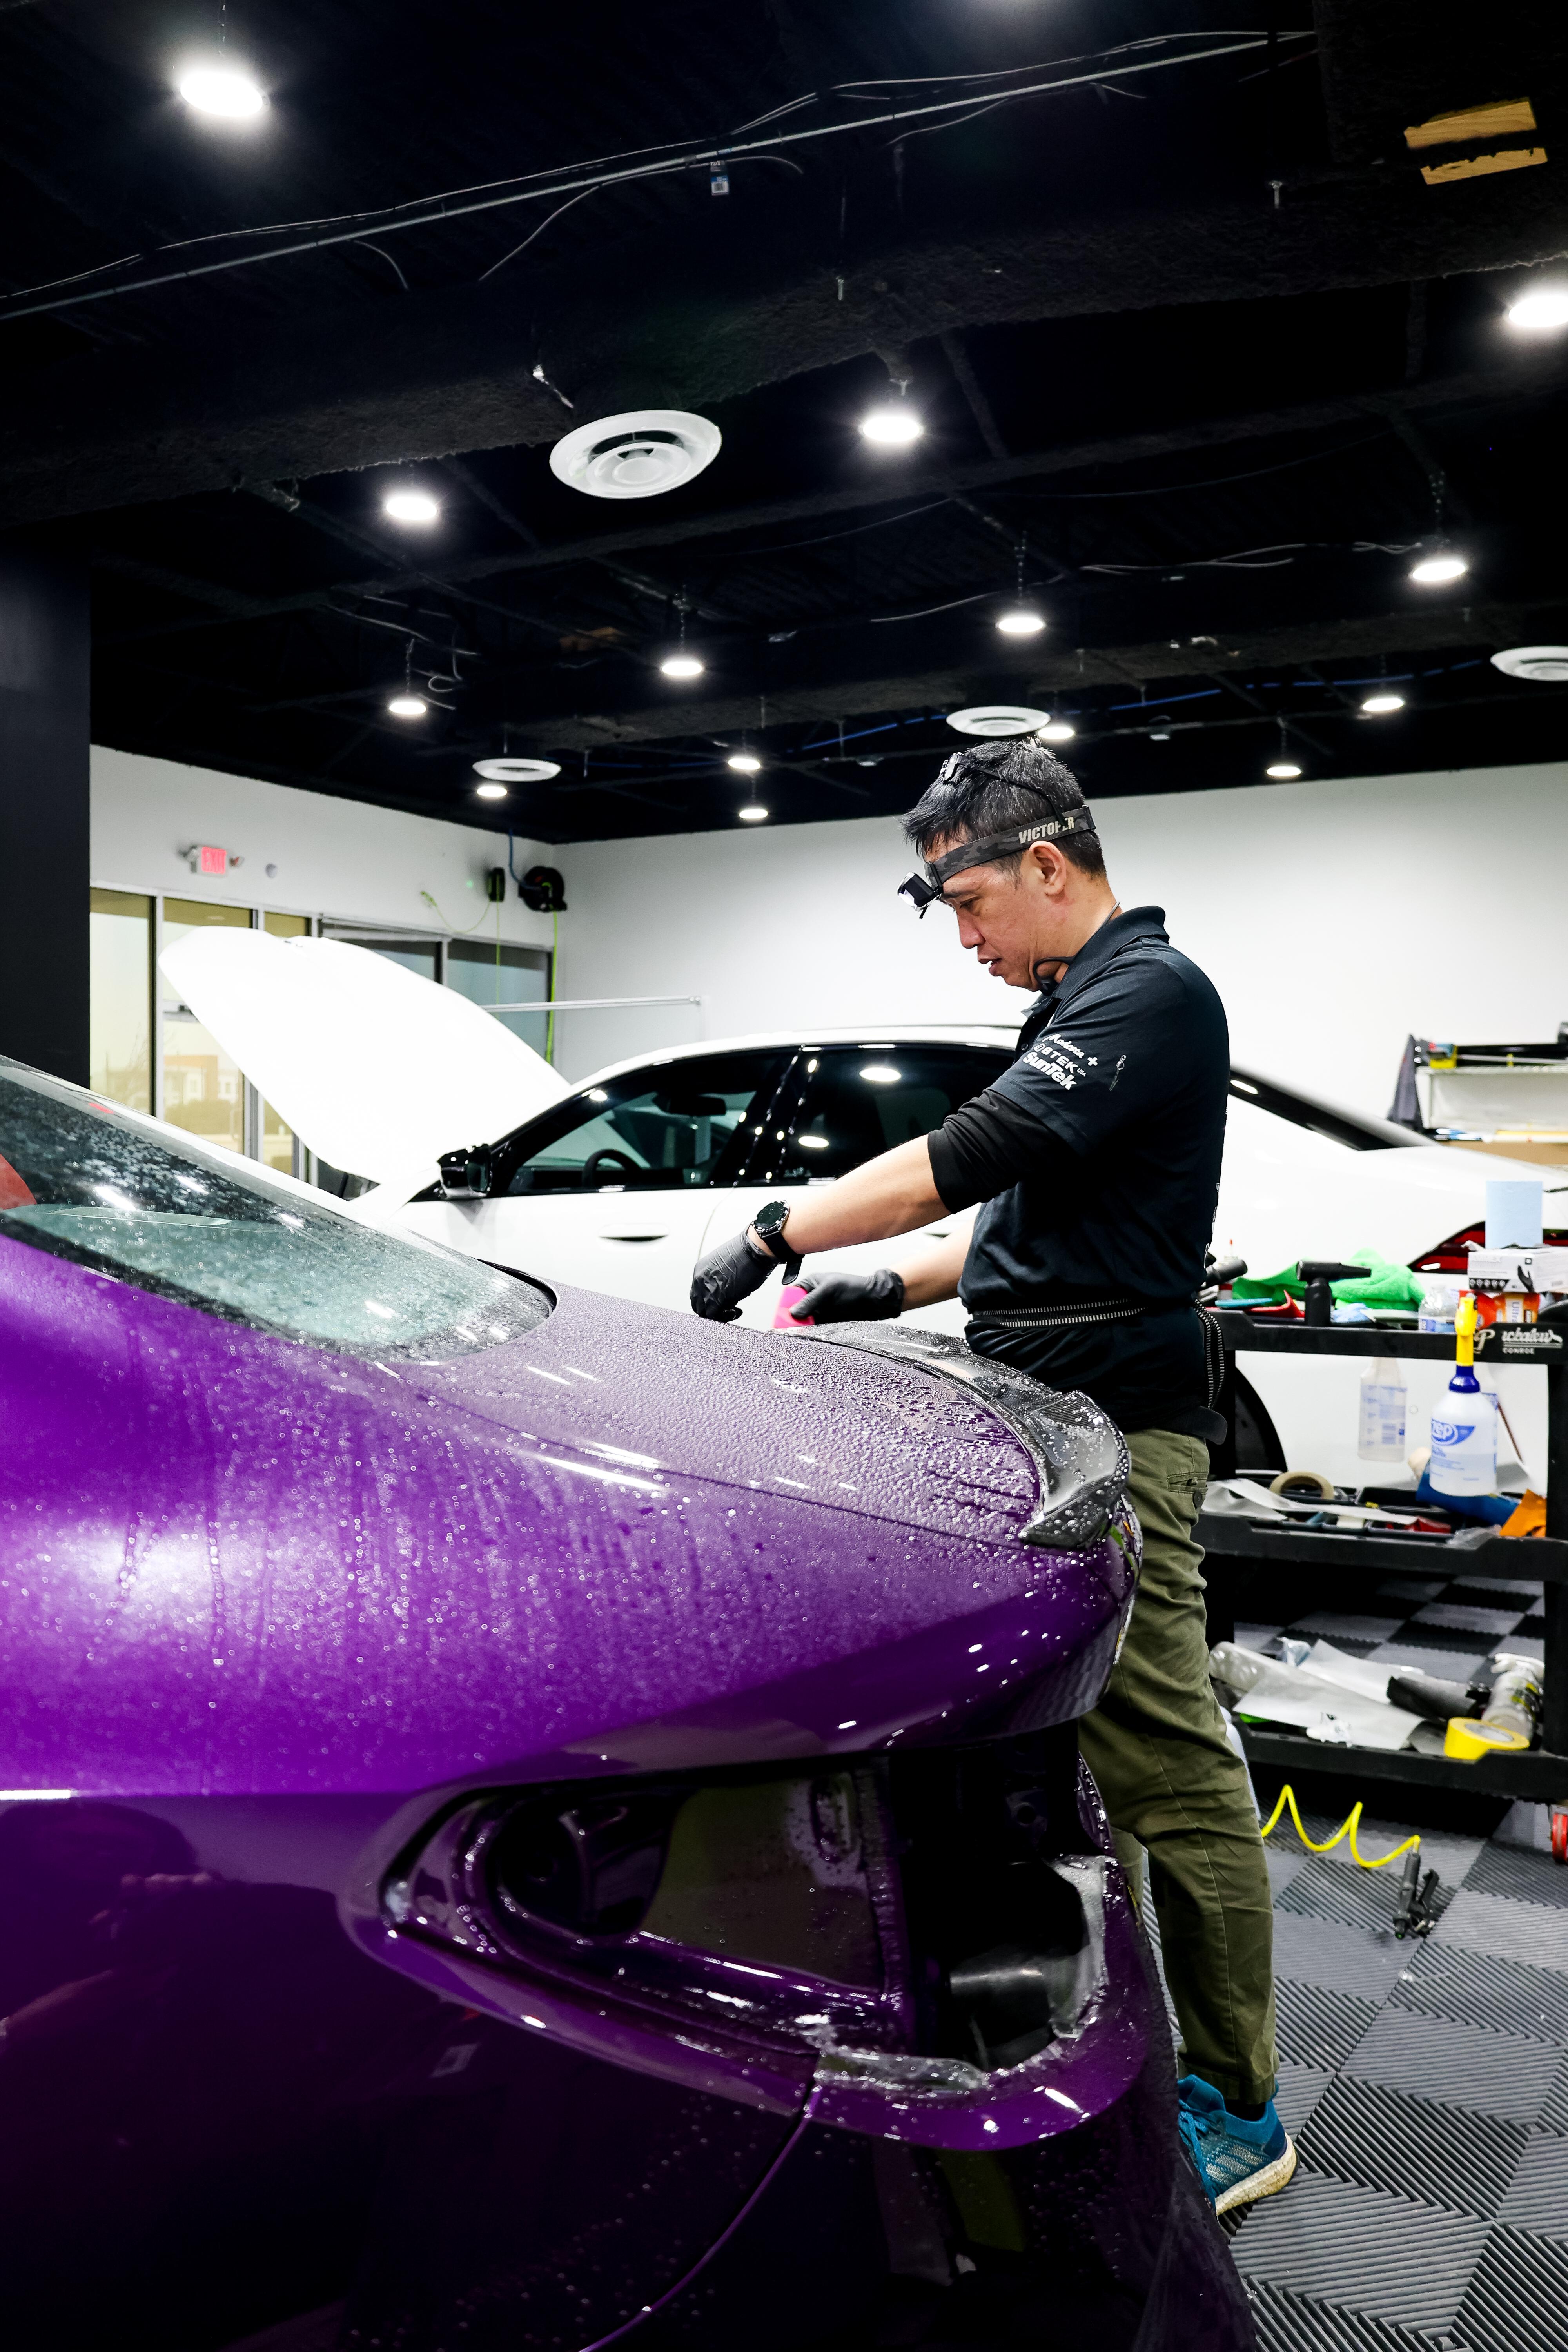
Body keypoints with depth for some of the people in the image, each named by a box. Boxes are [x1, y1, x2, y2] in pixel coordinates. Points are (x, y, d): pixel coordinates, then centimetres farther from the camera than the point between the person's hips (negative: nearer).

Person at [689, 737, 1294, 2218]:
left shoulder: (1150, 995, -11)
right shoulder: (1084, 1002, 20)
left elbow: (970, 1157, -22)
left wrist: (777, 1233, -15)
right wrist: (900, 1288, 15)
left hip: (1111, 1437, -10)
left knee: (1161, 1763, -4)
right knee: (1061, 1742, 15)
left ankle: (1232, 2108, 9)